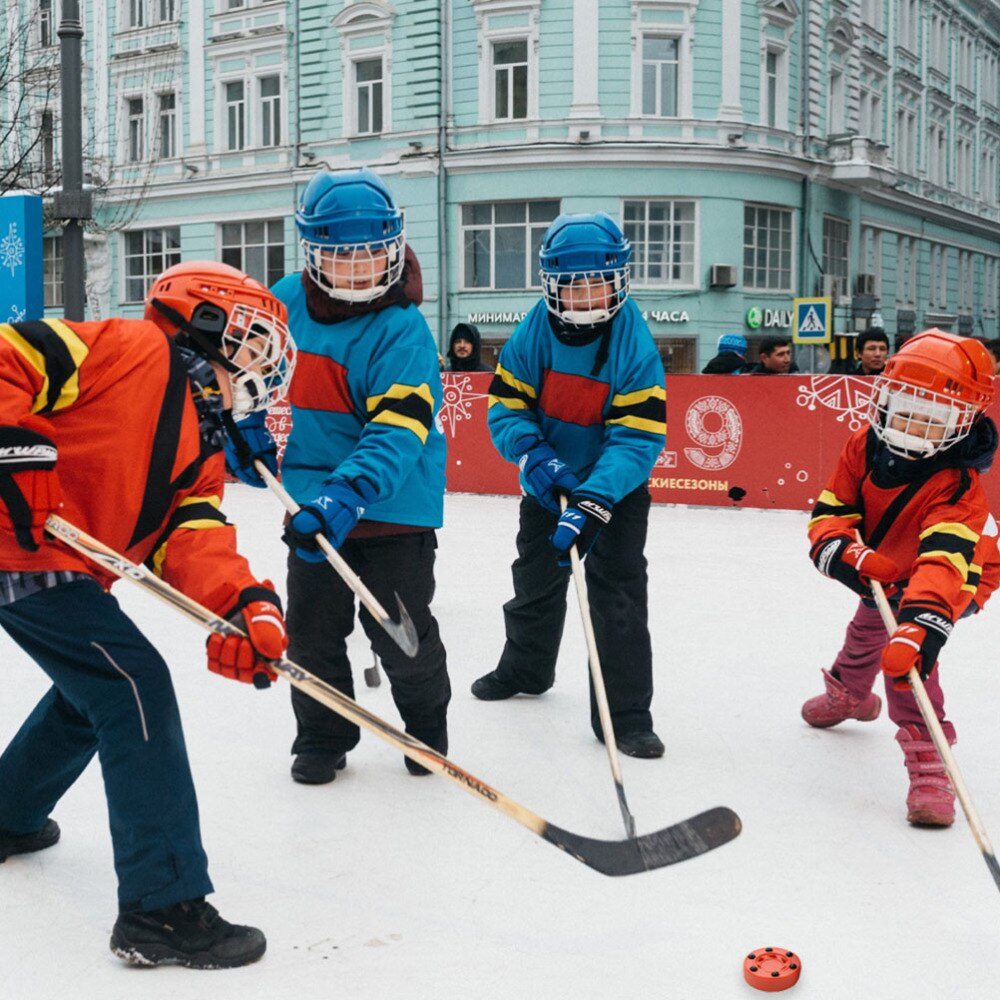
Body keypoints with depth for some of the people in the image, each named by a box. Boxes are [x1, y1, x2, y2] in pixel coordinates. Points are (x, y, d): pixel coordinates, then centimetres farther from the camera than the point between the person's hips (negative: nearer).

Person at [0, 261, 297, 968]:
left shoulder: (202, 448, 15)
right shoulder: (133, 350, -8)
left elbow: (193, 538, 0)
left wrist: (241, 605, -19)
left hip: (67, 567, 10)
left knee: (94, 689, 27)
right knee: (135, 685, -14)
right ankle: (162, 907, -11)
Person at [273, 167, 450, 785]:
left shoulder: (403, 329, -17)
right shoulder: (286, 302, -2)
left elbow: (400, 426, -27)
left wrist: (351, 491, -40)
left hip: (393, 503, -4)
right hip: (312, 498, 5)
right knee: (312, 631, 11)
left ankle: (427, 724, 32)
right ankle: (322, 737, 31)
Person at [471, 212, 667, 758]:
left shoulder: (635, 346, -24)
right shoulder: (533, 333, -15)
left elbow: (638, 438, -27)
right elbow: (506, 406, -10)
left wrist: (593, 503, -39)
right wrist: (536, 458, -29)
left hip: (615, 488, -4)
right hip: (548, 483, 4)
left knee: (619, 591, -12)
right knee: (535, 578, 21)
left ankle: (626, 714, -2)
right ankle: (524, 668, 47)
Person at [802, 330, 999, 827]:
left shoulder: (956, 487, -40)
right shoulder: (865, 448, -23)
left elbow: (944, 564, -54)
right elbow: (829, 513, -20)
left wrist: (919, 627, -69)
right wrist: (850, 554, -42)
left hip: (954, 578, -6)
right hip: (882, 568, 7)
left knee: (906, 649, -30)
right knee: (869, 627, 29)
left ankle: (928, 758, -26)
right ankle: (848, 693, 61)